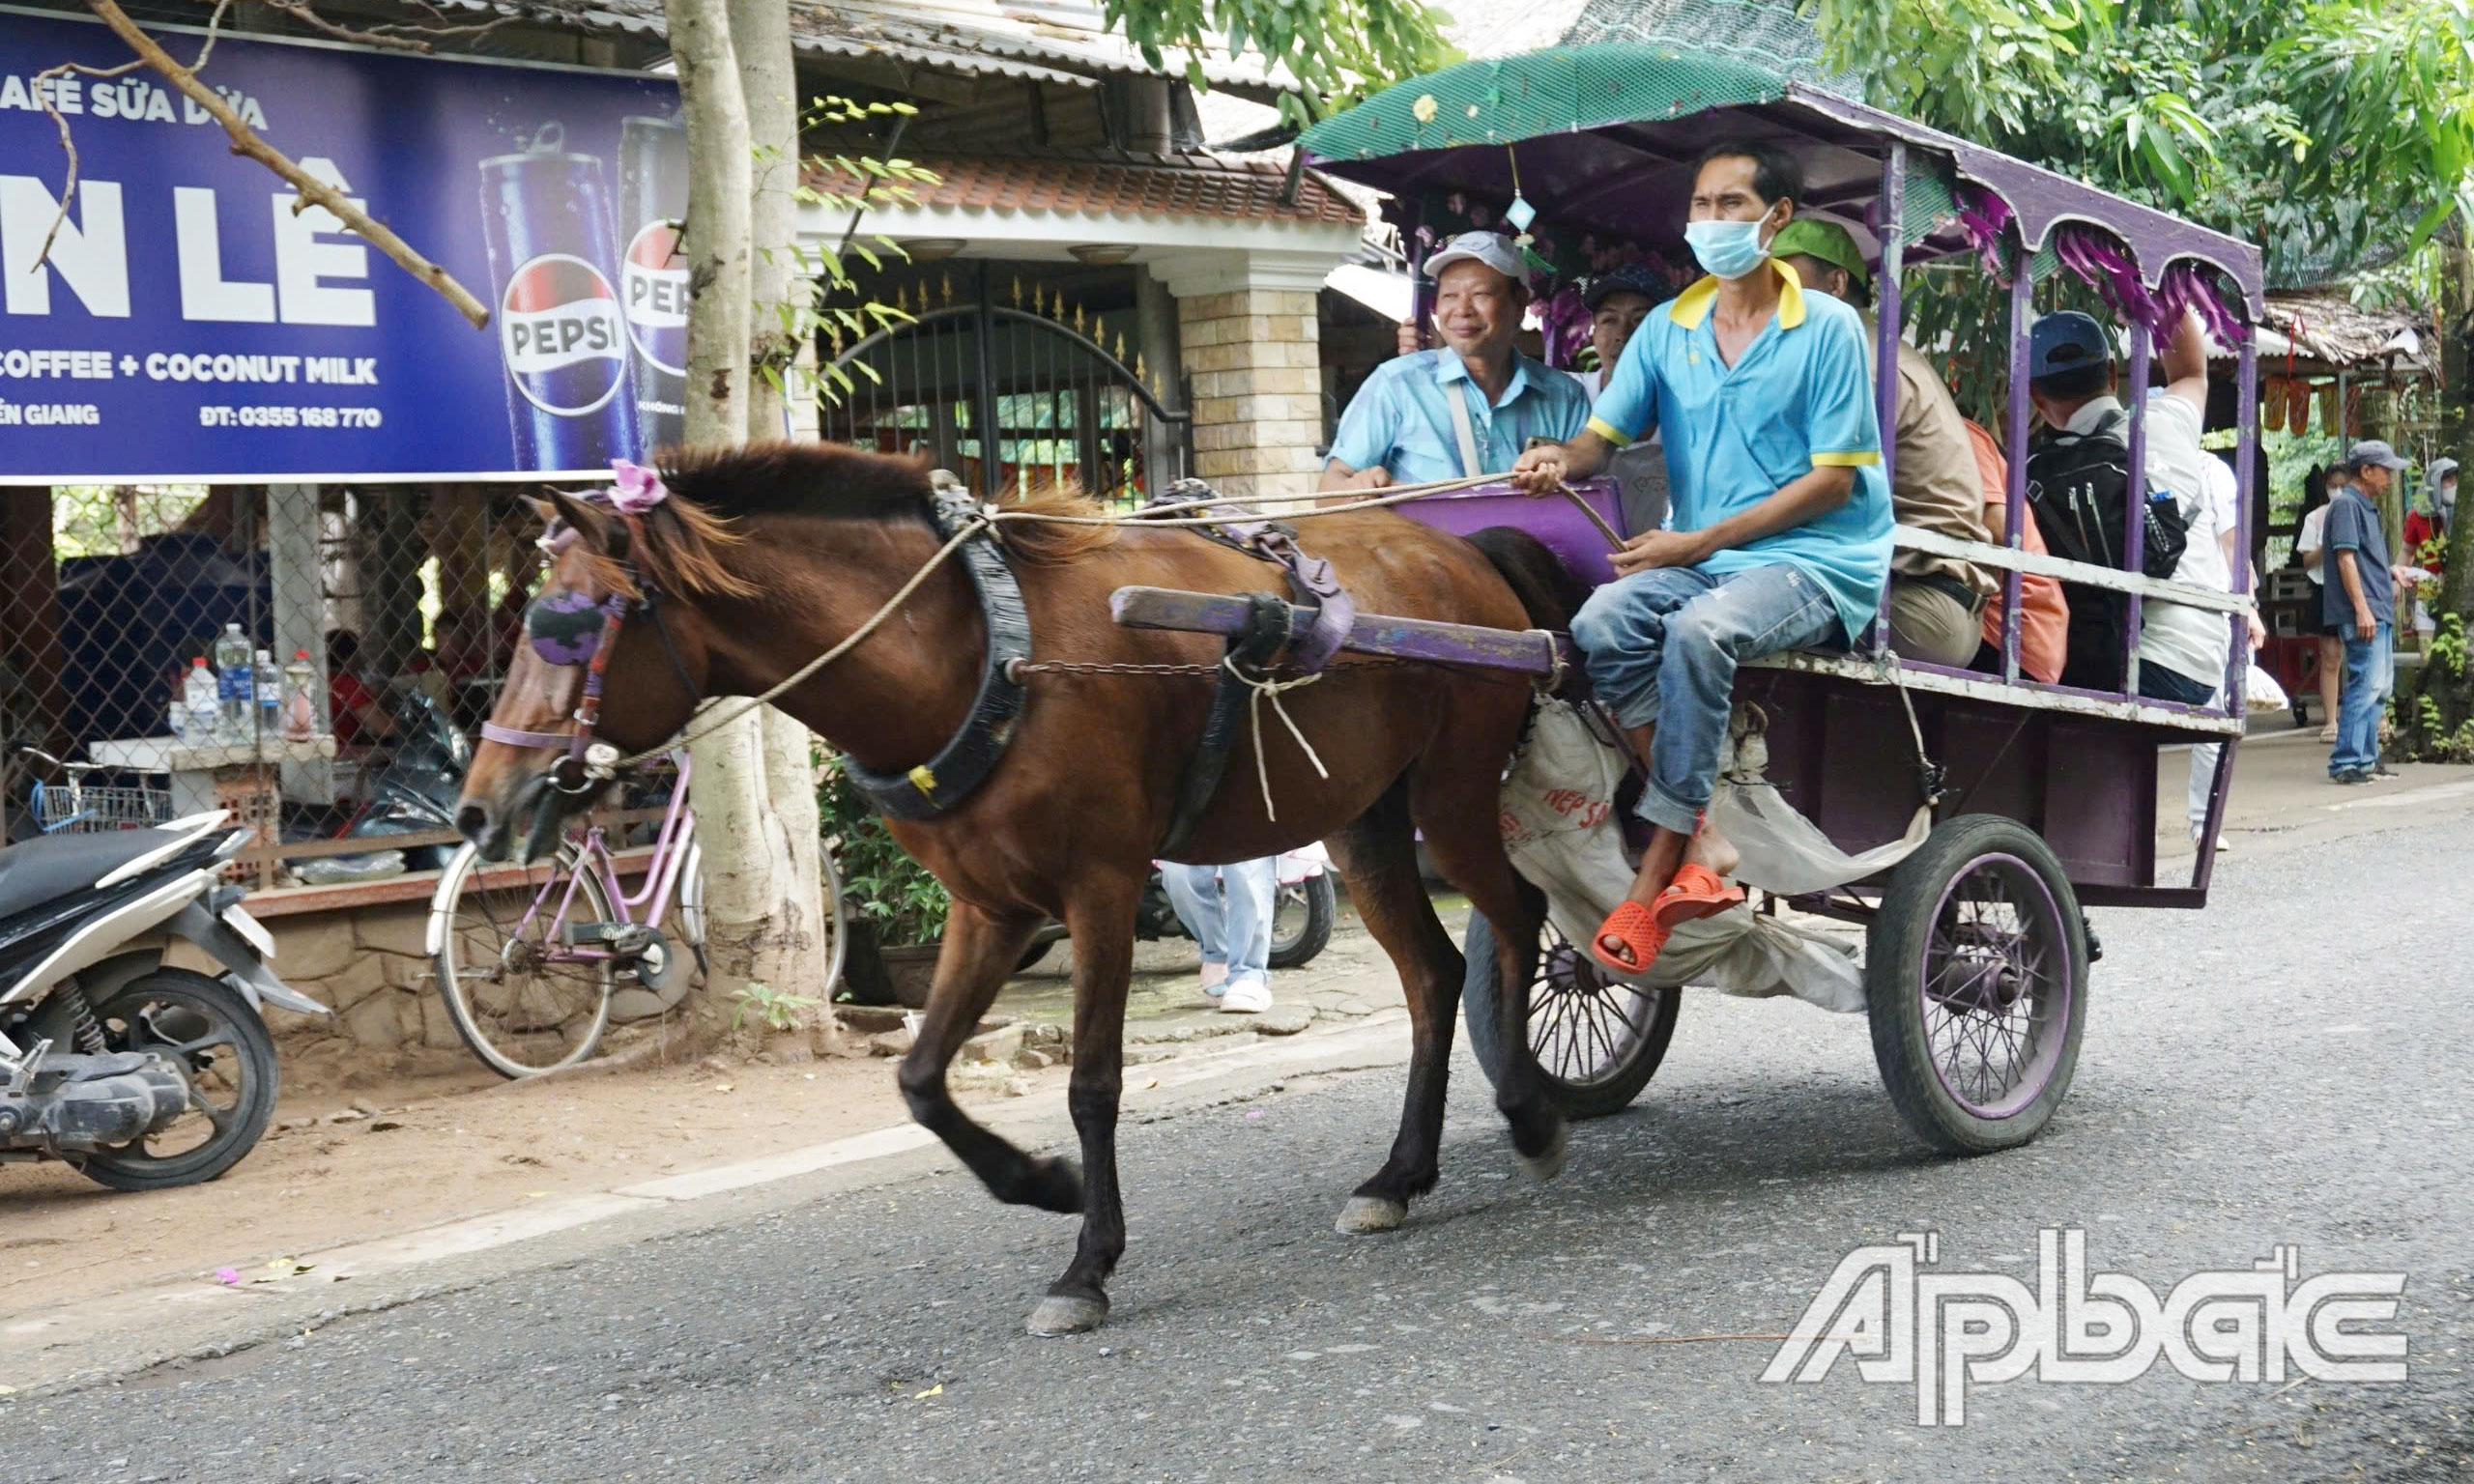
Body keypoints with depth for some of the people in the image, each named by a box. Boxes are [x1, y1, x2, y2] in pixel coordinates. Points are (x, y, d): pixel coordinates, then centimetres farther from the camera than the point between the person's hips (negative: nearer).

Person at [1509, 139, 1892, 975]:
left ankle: (1660, 862, -27)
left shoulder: (1827, 328, -4)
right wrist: (1559, 459, -19)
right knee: (1602, 623, -26)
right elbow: (1604, 434, 7)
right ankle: (1701, 847, -24)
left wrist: (1702, 540, -14)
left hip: (1815, 564, -5)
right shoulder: (1668, 329, 10)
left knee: (1699, 630, -36)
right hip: (1700, 560, 5)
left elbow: (1832, 481, -8)